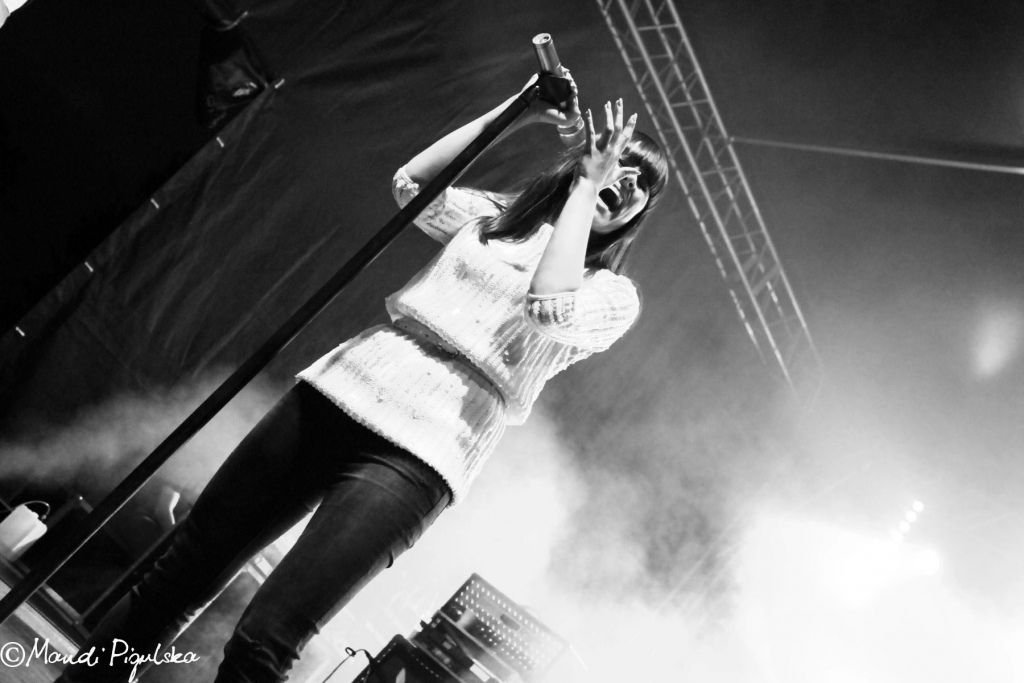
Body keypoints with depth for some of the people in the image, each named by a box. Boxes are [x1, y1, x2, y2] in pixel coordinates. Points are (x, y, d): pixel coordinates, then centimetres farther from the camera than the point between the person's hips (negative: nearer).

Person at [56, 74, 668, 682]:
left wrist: (584, 187, -6)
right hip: (340, 392, 5)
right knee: (181, 574, 6)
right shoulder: (499, 215, 20)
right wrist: (515, 113, 8)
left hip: (416, 458, -4)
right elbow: (410, 182, 8)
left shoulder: (613, 295, 7)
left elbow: (547, 313, -13)